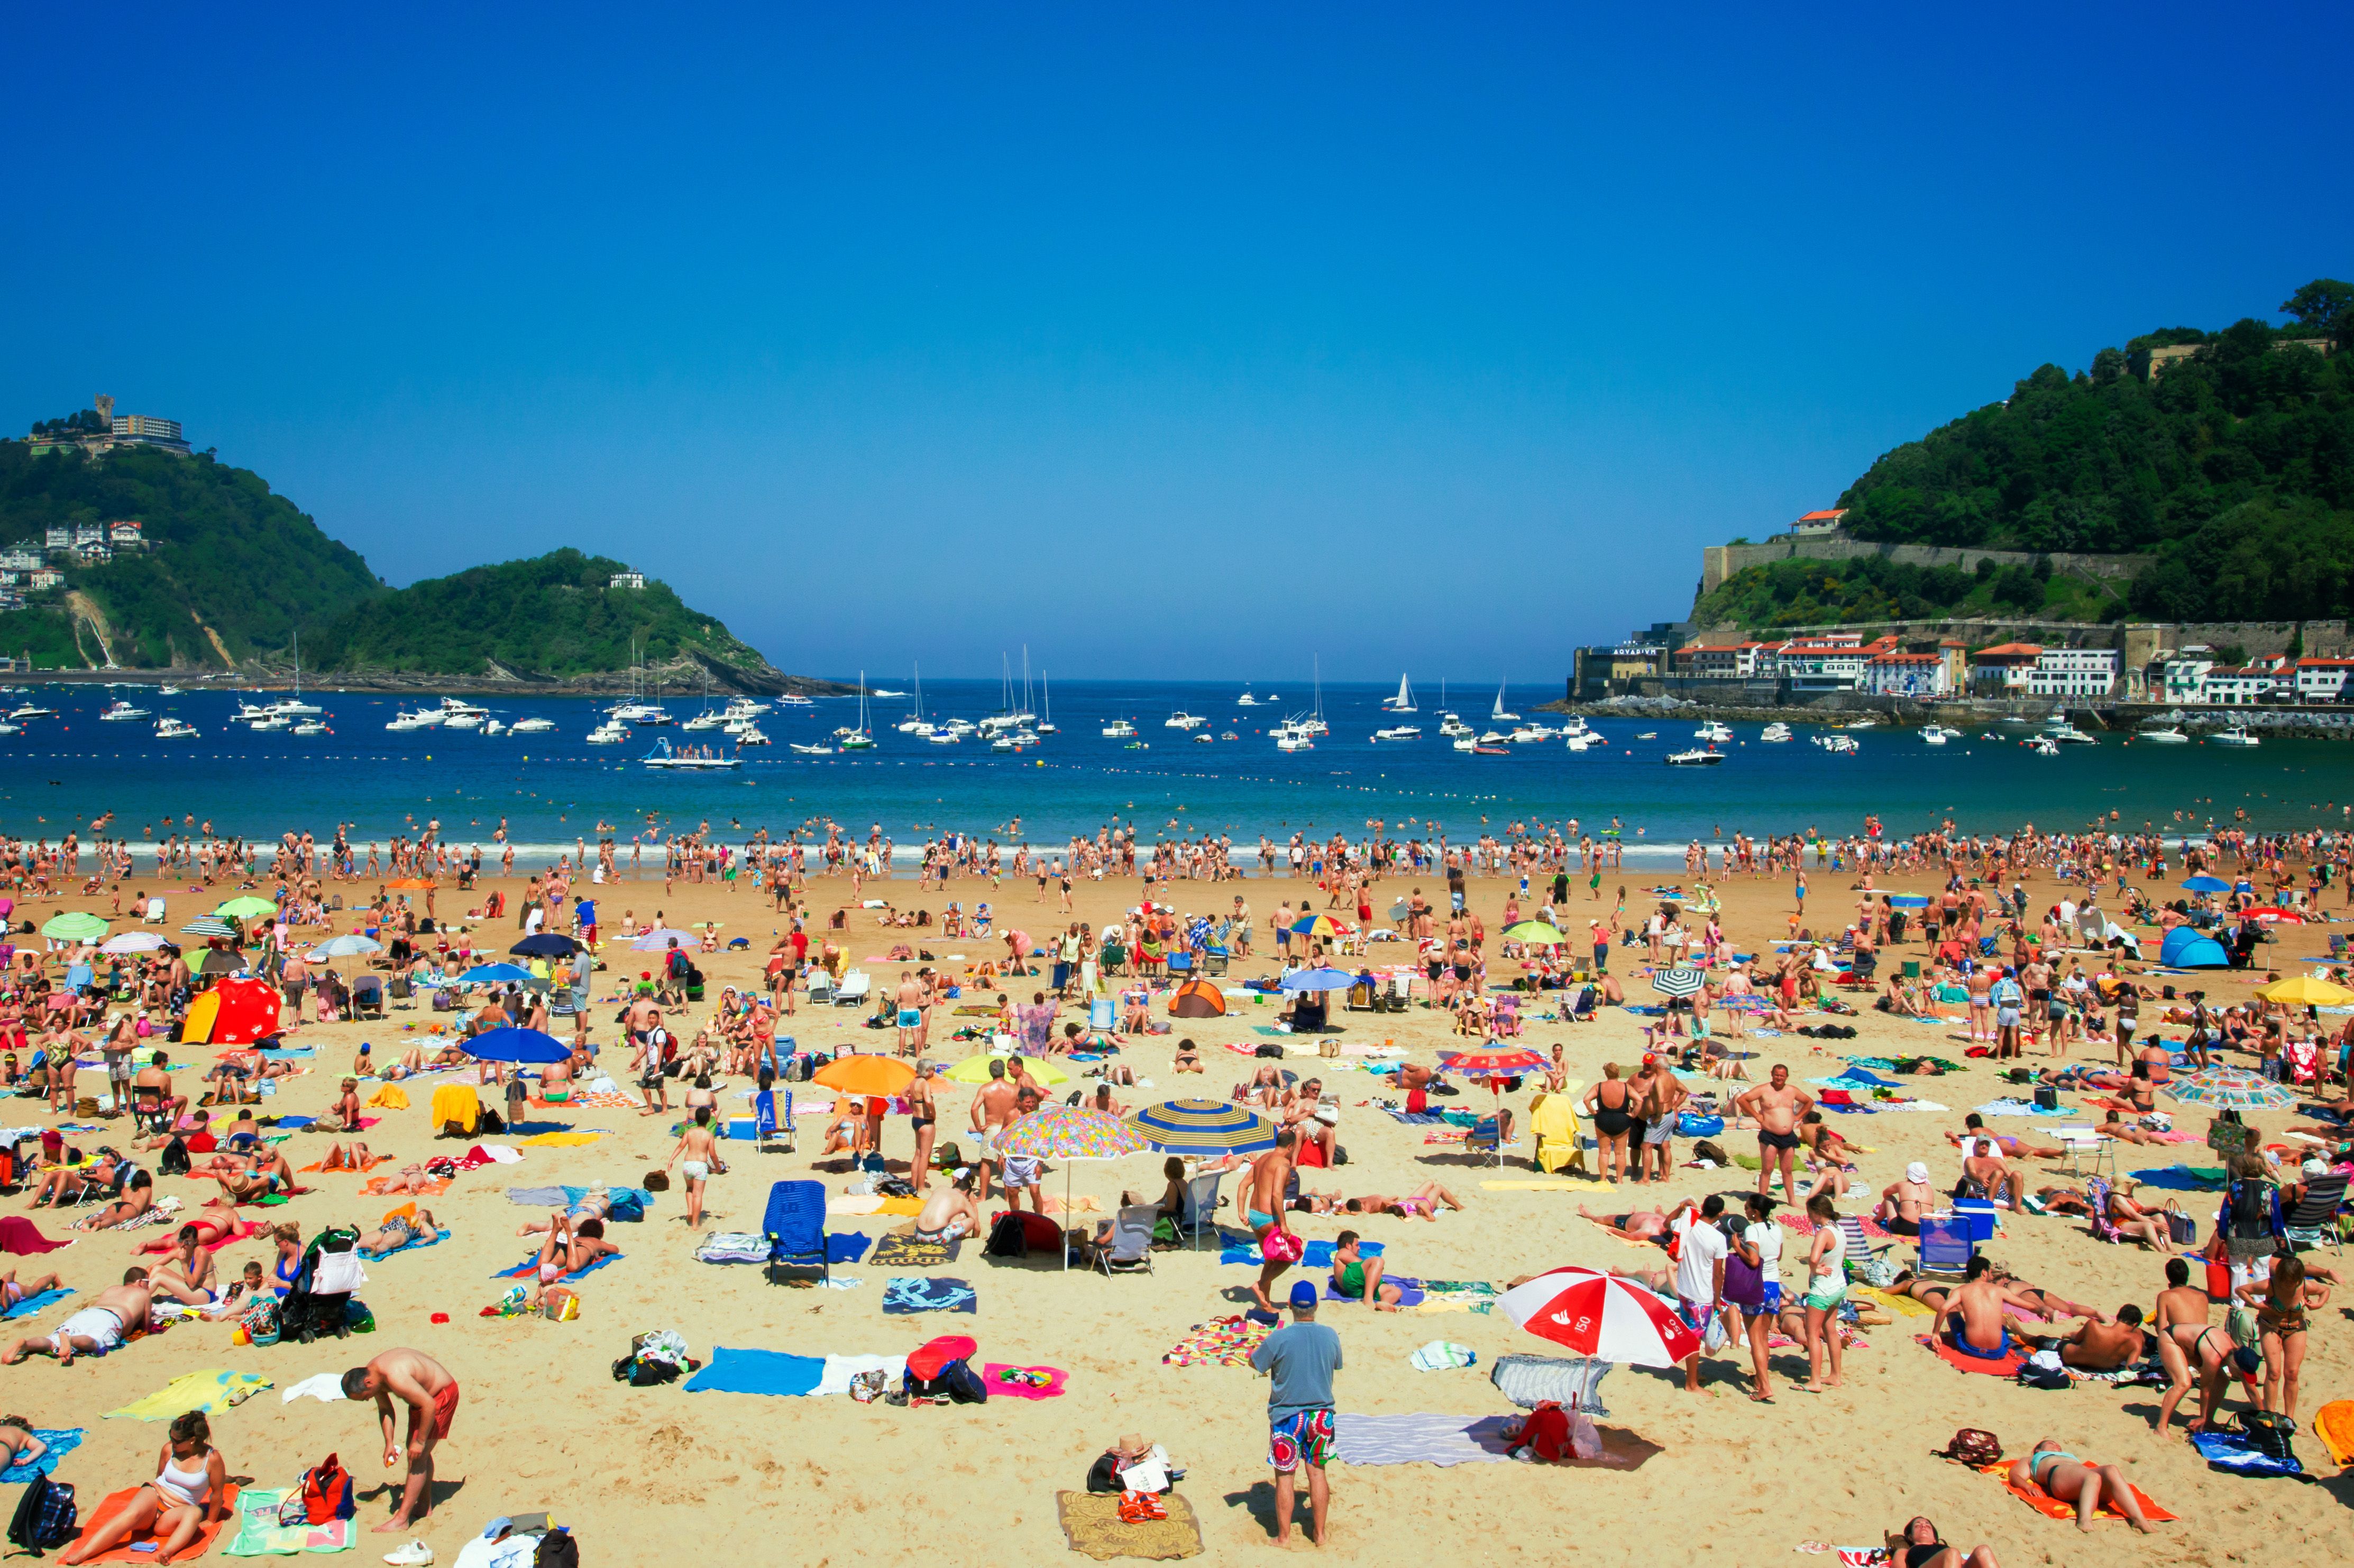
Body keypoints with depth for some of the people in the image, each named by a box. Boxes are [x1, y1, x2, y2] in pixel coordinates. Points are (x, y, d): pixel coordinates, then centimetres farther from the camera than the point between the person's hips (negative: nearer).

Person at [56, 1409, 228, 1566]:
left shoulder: (212, 1459, -11)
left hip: (175, 1514, -2)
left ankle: (166, 1552, -64)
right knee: (132, 1514, -34)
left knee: (196, 1513, -38)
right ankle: (81, 1554, -49)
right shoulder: (169, 1449, -2)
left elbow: (218, 1492, -2)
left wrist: (209, 1521, 6)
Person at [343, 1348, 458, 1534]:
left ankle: (401, 1520, -6)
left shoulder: (396, 1377, -35)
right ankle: (425, 1507, 34)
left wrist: (420, 1441, -23)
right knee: (420, 1453, 19)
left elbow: (429, 1405, -33)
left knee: (418, 1455, -10)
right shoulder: (371, 1373, -6)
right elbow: (385, 1409, 8)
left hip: (442, 1394, -10)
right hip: (424, 1393, 10)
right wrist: (389, 1443, 0)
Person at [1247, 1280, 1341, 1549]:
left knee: (1285, 1476, 8)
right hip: (1321, 1414, 3)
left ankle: (1284, 1536, 16)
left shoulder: (1278, 1339, -19)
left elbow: (1254, 1363, -4)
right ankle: (1319, 1533, 24)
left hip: (1287, 1415, -3)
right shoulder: (1330, 1336, -7)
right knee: (1317, 1472, 15)